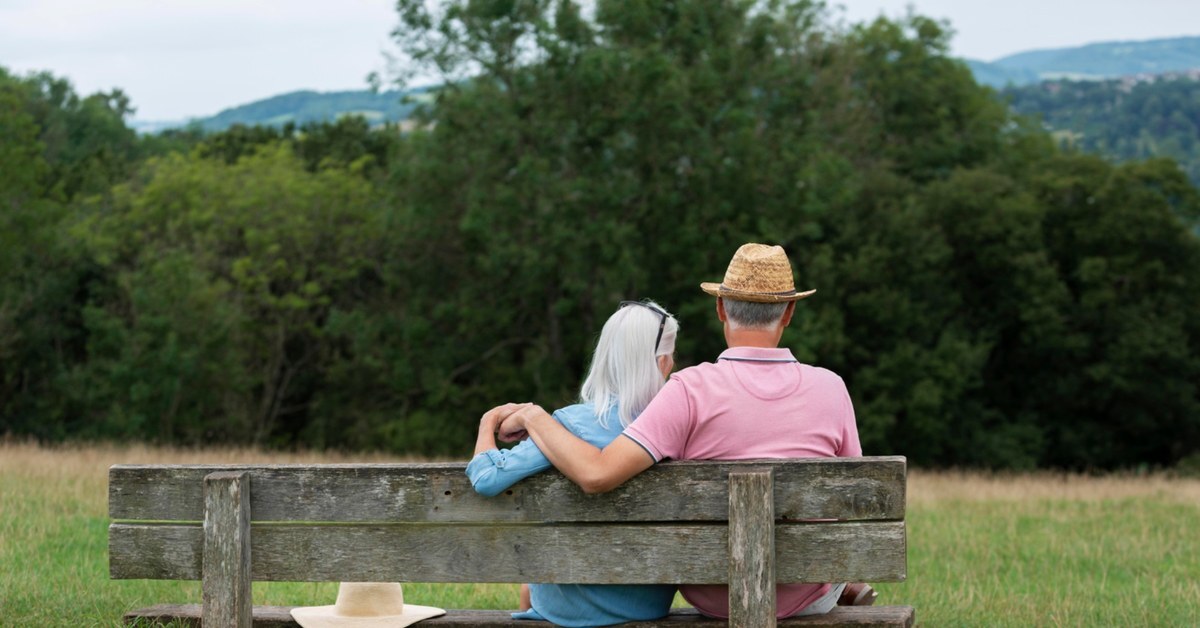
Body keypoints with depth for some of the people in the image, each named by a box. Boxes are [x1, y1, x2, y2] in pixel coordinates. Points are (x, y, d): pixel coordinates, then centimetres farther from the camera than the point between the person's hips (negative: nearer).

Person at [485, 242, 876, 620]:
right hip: (807, 600, 0)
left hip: (711, 599, 0)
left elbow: (597, 475, -29)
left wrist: (533, 416, -14)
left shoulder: (692, 389, -20)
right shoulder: (829, 389, -13)